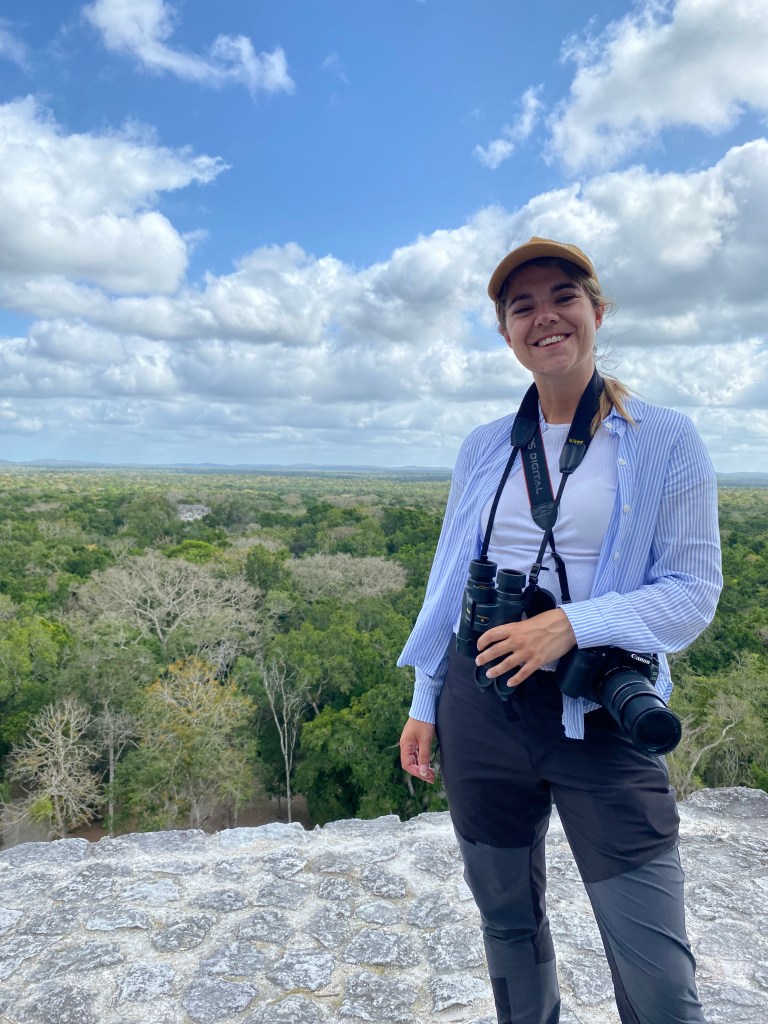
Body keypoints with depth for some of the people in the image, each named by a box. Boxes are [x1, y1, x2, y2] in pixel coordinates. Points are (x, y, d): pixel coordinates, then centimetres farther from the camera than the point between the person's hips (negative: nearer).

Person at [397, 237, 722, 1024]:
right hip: (480, 705, 3)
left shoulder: (665, 441, -3)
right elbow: (448, 582, 10)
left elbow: (693, 593, -5)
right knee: (506, 917, 18)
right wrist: (424, 703, 10)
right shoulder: (484, 448, 7)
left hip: (601, 716, -2)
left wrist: (572, 623, -20)